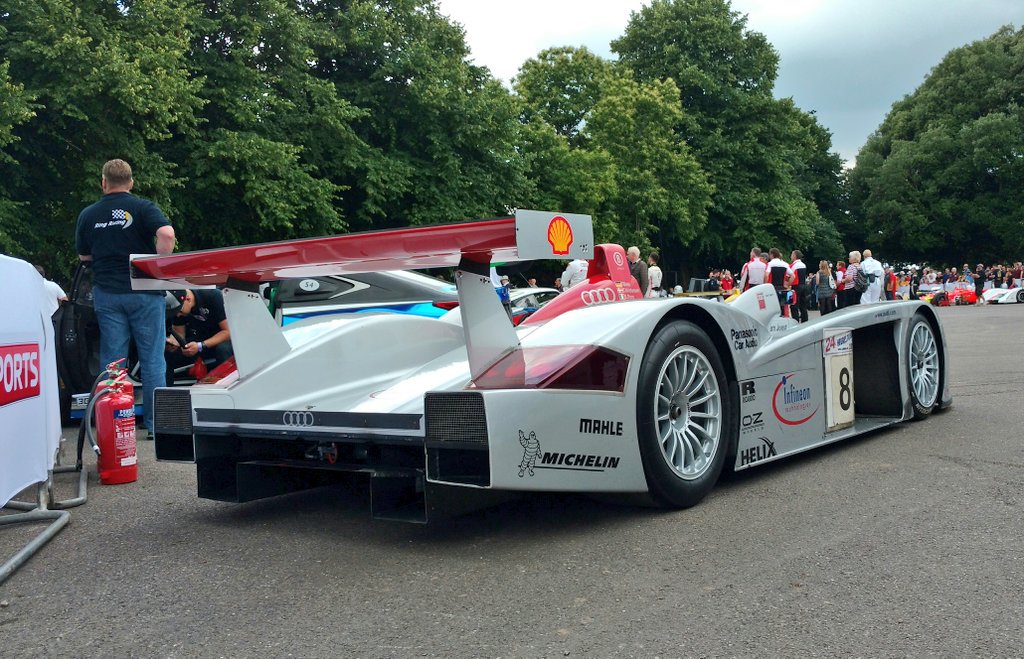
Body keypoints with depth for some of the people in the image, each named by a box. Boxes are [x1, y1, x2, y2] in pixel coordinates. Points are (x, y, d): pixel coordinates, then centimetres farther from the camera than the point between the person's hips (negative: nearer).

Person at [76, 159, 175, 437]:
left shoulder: (88, 215, 7)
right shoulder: (143, 207, -4)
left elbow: (84, 255, 14)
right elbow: (166, 233, -21)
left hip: (106, 293, 3)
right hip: (144, 292, -3)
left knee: (112, 360, 7)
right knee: (152, 359, 3)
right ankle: (155, 423, 5)